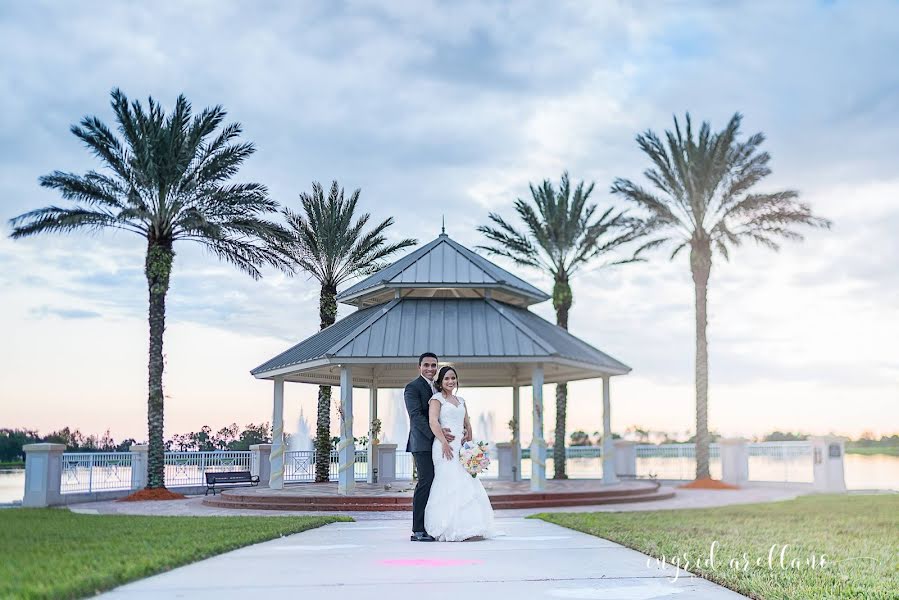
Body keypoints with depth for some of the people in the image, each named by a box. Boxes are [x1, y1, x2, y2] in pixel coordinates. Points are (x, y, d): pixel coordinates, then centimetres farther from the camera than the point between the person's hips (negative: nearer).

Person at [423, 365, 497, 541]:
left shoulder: (461, 400, 22)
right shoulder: (437, 398, 1)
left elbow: (467, 424, 22)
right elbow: (433, 421, -12)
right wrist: (444, 442, -21)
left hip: (461, 447, 7)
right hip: (445, 446, -7)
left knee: (466, 485, 1)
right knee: (450, 484, -11)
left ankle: (464, 528, 6)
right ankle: (448, 530, -10)